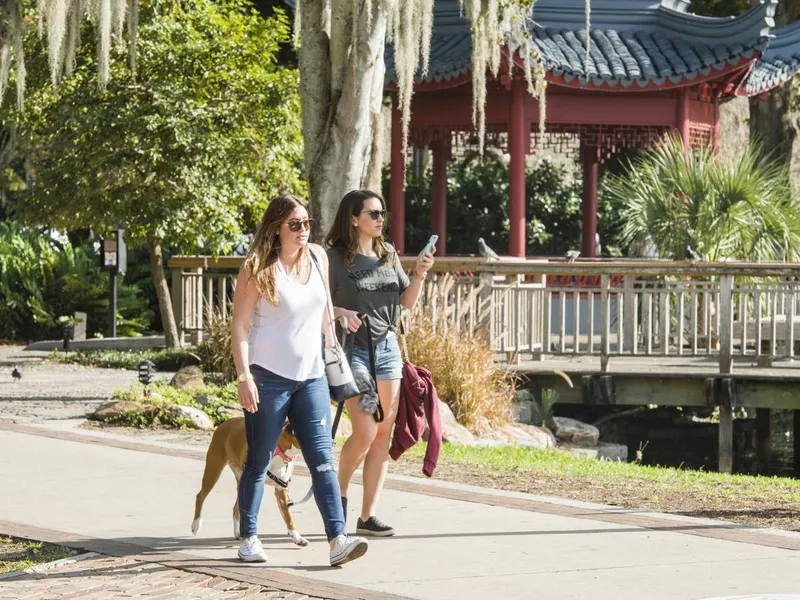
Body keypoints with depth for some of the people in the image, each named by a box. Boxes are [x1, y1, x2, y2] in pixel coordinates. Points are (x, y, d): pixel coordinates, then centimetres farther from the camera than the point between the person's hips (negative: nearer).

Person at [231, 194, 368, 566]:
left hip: (311, 376, 5)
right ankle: (249, 538, 18)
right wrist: (244, 376, -17)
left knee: (322, 458, -5)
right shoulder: (259, 268, -9)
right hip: (269, 378, -4)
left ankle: (337, 541, -12)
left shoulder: (318, 257, 7)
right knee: (258, 461, 5)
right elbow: (240, 325, -10)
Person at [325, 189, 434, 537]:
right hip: (354, 349, -6)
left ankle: (368, 517, 7)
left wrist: (419, 276, -4)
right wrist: (341, 312, -24)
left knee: (383, 435, 2)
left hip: (388, 348, 6)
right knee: (366, 431, -15)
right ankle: (339, 492, 11)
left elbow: (407, 302, 13)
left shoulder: (388, 255, 12)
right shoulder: (336, 257, -5)